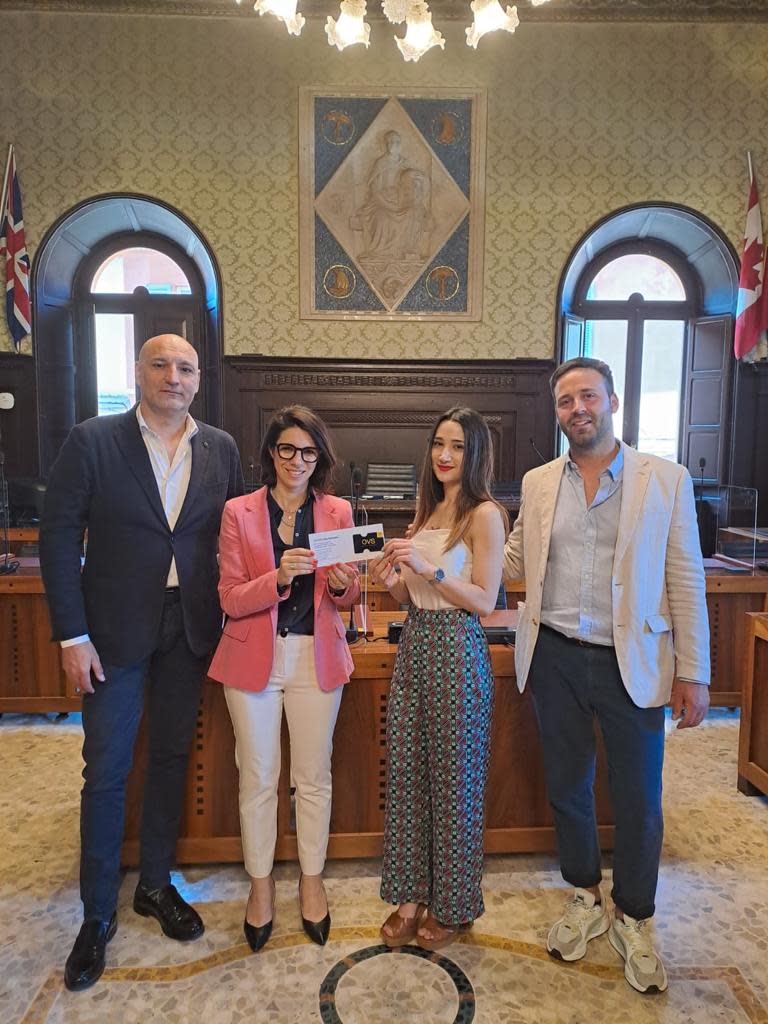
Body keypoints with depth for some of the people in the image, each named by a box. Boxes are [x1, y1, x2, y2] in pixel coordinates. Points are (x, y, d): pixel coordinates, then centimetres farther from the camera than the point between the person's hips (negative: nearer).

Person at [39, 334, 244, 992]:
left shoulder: (221, 450, 3)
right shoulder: (92, 442, -6)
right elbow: (59, 538, -7)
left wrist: (232, 618, -1)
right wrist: (73, 636, -11)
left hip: (191, 631, 3)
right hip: (115, 630, -2)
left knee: (172, 758, 16)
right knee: (106, 771, 8)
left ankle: (156, 884, 37)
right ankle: (98, 913, 28)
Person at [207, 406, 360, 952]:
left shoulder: (338, 512, 1)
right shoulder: (239, 512, -4)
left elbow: (348, 598, 8)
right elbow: (231, 599, -8)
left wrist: (341, 584, -16)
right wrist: (279, 577, -26)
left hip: (317, 659, 1)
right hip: (255, 659, -1)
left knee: (314, 777, 12)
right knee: (258, 779, 12)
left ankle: (312, 880, 34)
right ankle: (261, 883, 34)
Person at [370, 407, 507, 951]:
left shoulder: (485, 515, -10)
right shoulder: (428, 510, 12)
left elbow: (484, 600, -13)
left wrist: (428, 569, -21)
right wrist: (394, 580, -3)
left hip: (457, 651, -7)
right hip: (415, 644, 7)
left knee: (454, 777, 7)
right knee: (407, 772, 12)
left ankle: (453, 905, 28)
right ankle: (411, 894, 30)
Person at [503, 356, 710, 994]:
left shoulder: (666, 479, -4)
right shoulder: (538, 483, 4)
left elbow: (686, 578, -4)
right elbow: (512, 565, 8)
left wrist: (693, 673, -6)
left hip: (632, 662, -2)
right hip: (556, 657, 3)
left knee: (638, 798, 10)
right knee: (568, 786, 17)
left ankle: (634, 919, 36)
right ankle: (585, 899, 41)